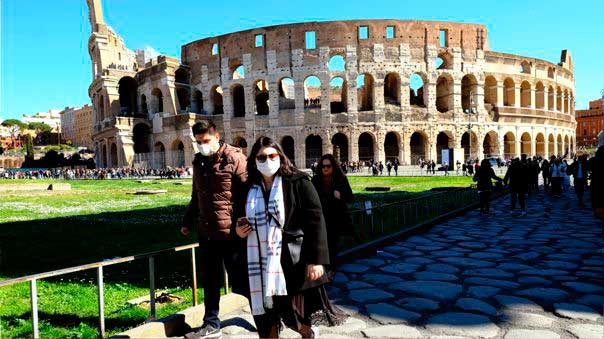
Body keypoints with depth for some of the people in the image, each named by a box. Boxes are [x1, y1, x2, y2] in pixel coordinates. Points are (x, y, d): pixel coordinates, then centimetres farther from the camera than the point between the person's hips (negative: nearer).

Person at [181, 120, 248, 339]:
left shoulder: (234, 158, -11)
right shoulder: (198, 162, 12)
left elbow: (247, 193, -14)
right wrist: (188, 222, 23)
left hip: (231, 233, -6)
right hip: (206, 233, 7)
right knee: (209, 281, 15)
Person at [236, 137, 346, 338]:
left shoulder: (298, 183, -5)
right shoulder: (249, 188, 9)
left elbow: (316, 222, -10)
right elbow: (241, 221, 25)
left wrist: (317, 260, -16)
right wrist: (239, 229, 2)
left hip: (292, 261, -4)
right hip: (259, 264, 4)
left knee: (296, 315, 5)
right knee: (265, 317, 11)